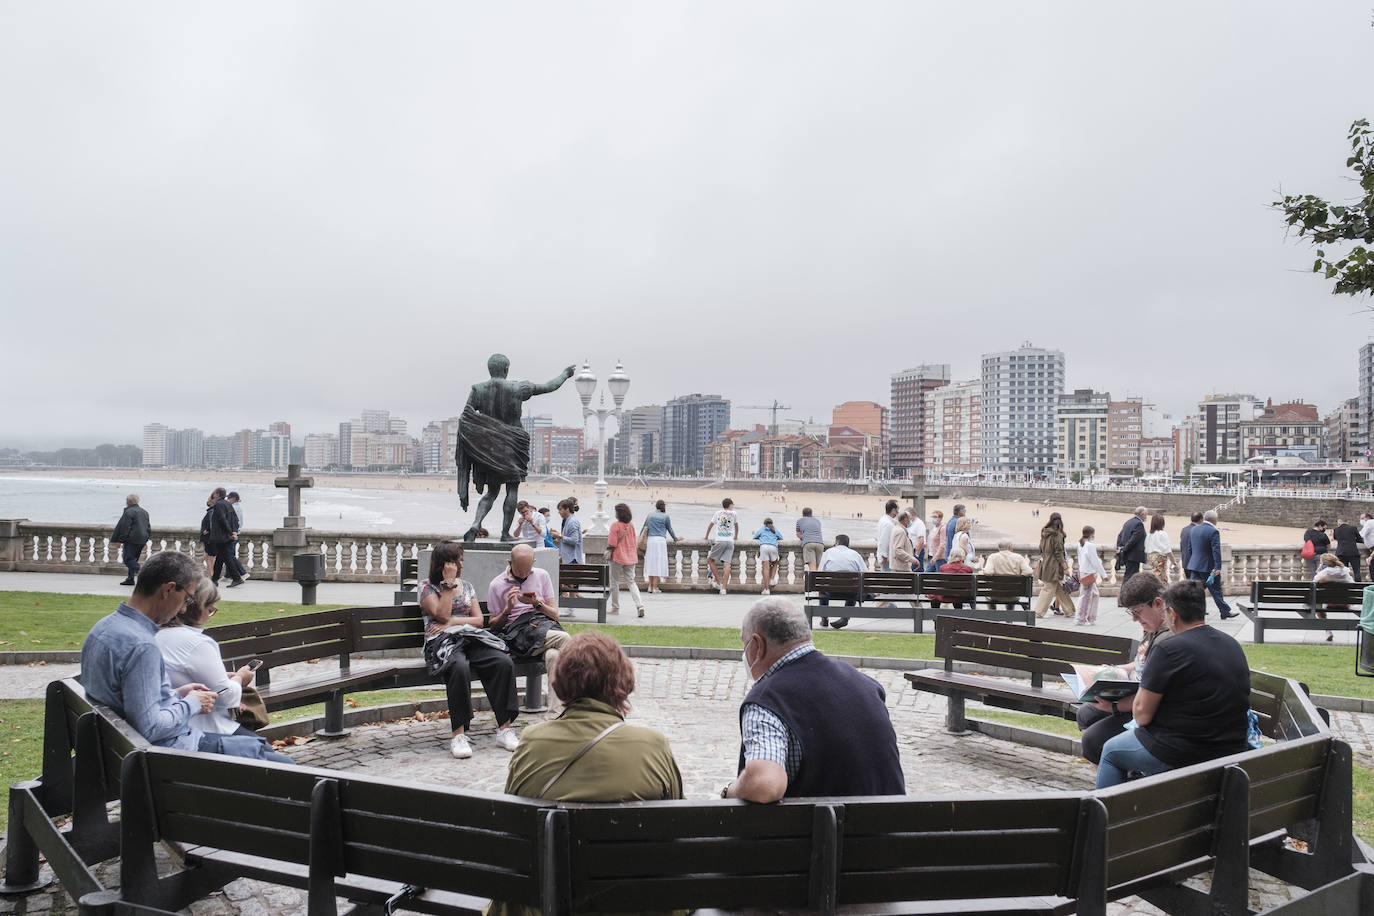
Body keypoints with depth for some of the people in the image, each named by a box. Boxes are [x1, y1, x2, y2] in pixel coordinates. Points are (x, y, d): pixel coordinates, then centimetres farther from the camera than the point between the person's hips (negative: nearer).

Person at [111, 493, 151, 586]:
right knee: (133, 559, 13)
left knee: (128, 558, -4)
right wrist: (145, 540, 24)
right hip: (142, 540, 8)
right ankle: (130, 578, 14)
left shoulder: (129, 512, -11)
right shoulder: (144, 512, 15)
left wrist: (120, 541, -9)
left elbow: (125, 528, -14)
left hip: (132, 540, -8)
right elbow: (148, 528, 19)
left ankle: (138, 571, -21)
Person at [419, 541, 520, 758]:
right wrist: (448, 583, -5)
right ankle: (458, 734, -34)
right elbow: (441, 614, -8)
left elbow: (479, 620, 14)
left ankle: (504, 728, -23)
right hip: (442, 642, -5)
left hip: (472, 638, 5)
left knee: (504, 663, -26)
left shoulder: (466, 585, 22)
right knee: (460, 667, -40)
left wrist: (452, 622, -2)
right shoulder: (427, 586, 8)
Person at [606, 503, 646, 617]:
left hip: (618, 557, -5)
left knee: (615, 582, 8)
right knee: (631, 582, 7)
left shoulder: (615, 525, -12)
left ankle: (615, 607, 14)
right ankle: (640, 605, -10)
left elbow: (612, 544, -15)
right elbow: (635, 543, 11)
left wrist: (607, 549, 5)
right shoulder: (631, 526, 6)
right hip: (630, 558, 5)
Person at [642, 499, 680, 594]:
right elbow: (670, 529, 12)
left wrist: (645, 541, 16)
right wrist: (676, 538, 27)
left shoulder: (650, 515, 14)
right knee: (658, 563, -2)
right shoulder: (665, 517, 4)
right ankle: (655, 588, -5)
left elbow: (646, 528, 12)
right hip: (660, 540, -4)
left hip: (650, 540, 4)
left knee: (651, 562, 10)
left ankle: (650, 587, 9)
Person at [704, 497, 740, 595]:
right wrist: (735, 536, 46)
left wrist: (706, 537, 42)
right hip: (730, 542, 1)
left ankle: (719, 583, 4)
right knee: (727, 564, -5)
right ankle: (724, 588, -12)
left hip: (720, 541, -1)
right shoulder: (734, 514, 13)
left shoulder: (718, 513, 16)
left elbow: (710, 525, 27)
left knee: (710, 559, 13)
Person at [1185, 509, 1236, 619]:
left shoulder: (1194, 529, 7)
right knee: (1216, 591, 7)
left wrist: (1188, 564, 22)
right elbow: (1216, 551, -20)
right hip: (1208, 567, -6)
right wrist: (1217, 568, -22)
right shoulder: (1213, 532, -15)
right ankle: (1225, 612, 20)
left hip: (1194, 565, 6)